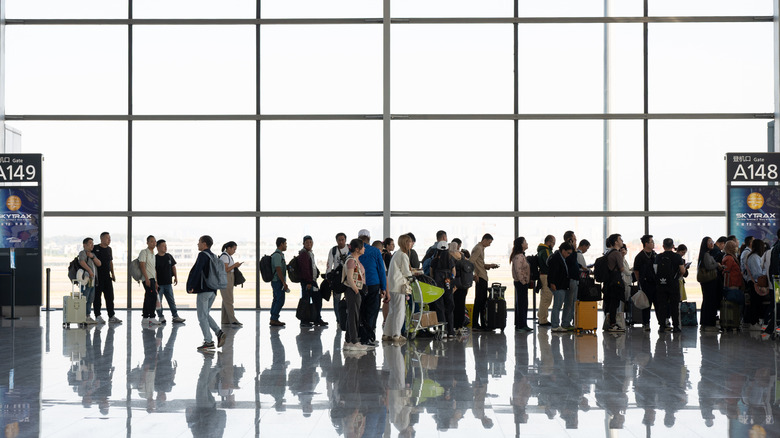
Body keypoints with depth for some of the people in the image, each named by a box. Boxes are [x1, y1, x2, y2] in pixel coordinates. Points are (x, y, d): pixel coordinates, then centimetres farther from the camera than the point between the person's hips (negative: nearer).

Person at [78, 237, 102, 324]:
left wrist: (92, 257, -5)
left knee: (90, 299, 13)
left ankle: (88, 316, 20)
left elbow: (99, 264, 10)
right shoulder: (82, 253, -4)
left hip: (93, 281, 9)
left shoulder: (93, 254, 21)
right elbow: (81, 262, -23)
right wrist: (89, 270, -31)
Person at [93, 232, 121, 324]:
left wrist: (113, 274, 15)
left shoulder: (109, 249, 13)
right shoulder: (95, 249, -7)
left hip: (107, 276, 6)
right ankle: (97, 316, 7)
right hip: (98, 276, -6)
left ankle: (111, 316, 7)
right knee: (97, 296, 1)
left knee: (110, 296, 5)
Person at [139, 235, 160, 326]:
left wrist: (156, 282, 19)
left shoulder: (153, 254, 20)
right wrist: (147, 278, -20)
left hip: (152, 278, 9)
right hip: (147, 278, -9)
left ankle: (145, 318, 11)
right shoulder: (144, 252, -6)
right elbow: (142, 266, -13)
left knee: (148, 298, 8)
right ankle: (151, 317, -14)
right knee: (153, 296, -14)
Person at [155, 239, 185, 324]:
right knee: (158, 302, 2)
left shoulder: (169, 256, 7)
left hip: (168, 283, 5)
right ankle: (161, 317, 10)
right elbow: (154, 271, -13)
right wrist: (155, 282, -18)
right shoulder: (155, 258, -9)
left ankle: (175, 317, 8)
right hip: (159, 284, -5)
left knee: (172, 301, 6)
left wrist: (176, 277, 12)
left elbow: (173, 267, 17)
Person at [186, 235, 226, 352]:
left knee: (202, 316, -2)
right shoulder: (214, 257, 15)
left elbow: (197, 271, -18)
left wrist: (191, 286, -15)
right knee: (205, 315, 18)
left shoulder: (203, 255, -10)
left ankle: (208, 342, -5)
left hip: (204, 290, -8)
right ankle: (219, 332, 1)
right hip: (213, 290, 8)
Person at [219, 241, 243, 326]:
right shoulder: (224, 256, -14)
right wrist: (234, 265, -12)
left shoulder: (228, 256, 16)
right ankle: (233, 320, -14)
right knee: (228, 300, -11)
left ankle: (225, 321, 8)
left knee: (226, 300, 7)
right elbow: (225, 270, -20)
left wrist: (236, 266, 5)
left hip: (229, 279, 10)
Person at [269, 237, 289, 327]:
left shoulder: (278, 254, 16)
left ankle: (273, 319, 14)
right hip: (278, 281, -10)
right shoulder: (278, 255, -17)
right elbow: (278, 270, -21)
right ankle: (274, 319, -8)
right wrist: (284, 283, -21)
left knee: (276, 300, 11)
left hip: (275, 281, 10)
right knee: (280, 300, -9)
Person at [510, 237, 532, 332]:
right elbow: (518, 270, -23)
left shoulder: (521, 255, 16)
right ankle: (522, 325, -7)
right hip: (521, 283, -11)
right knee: (522, 304, -8)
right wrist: (523, 281, -18)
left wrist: (527, 281, 15)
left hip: (521, 283, 11)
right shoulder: (519, 256, -17)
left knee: (519, 304, 13)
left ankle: (518, 325, 18)